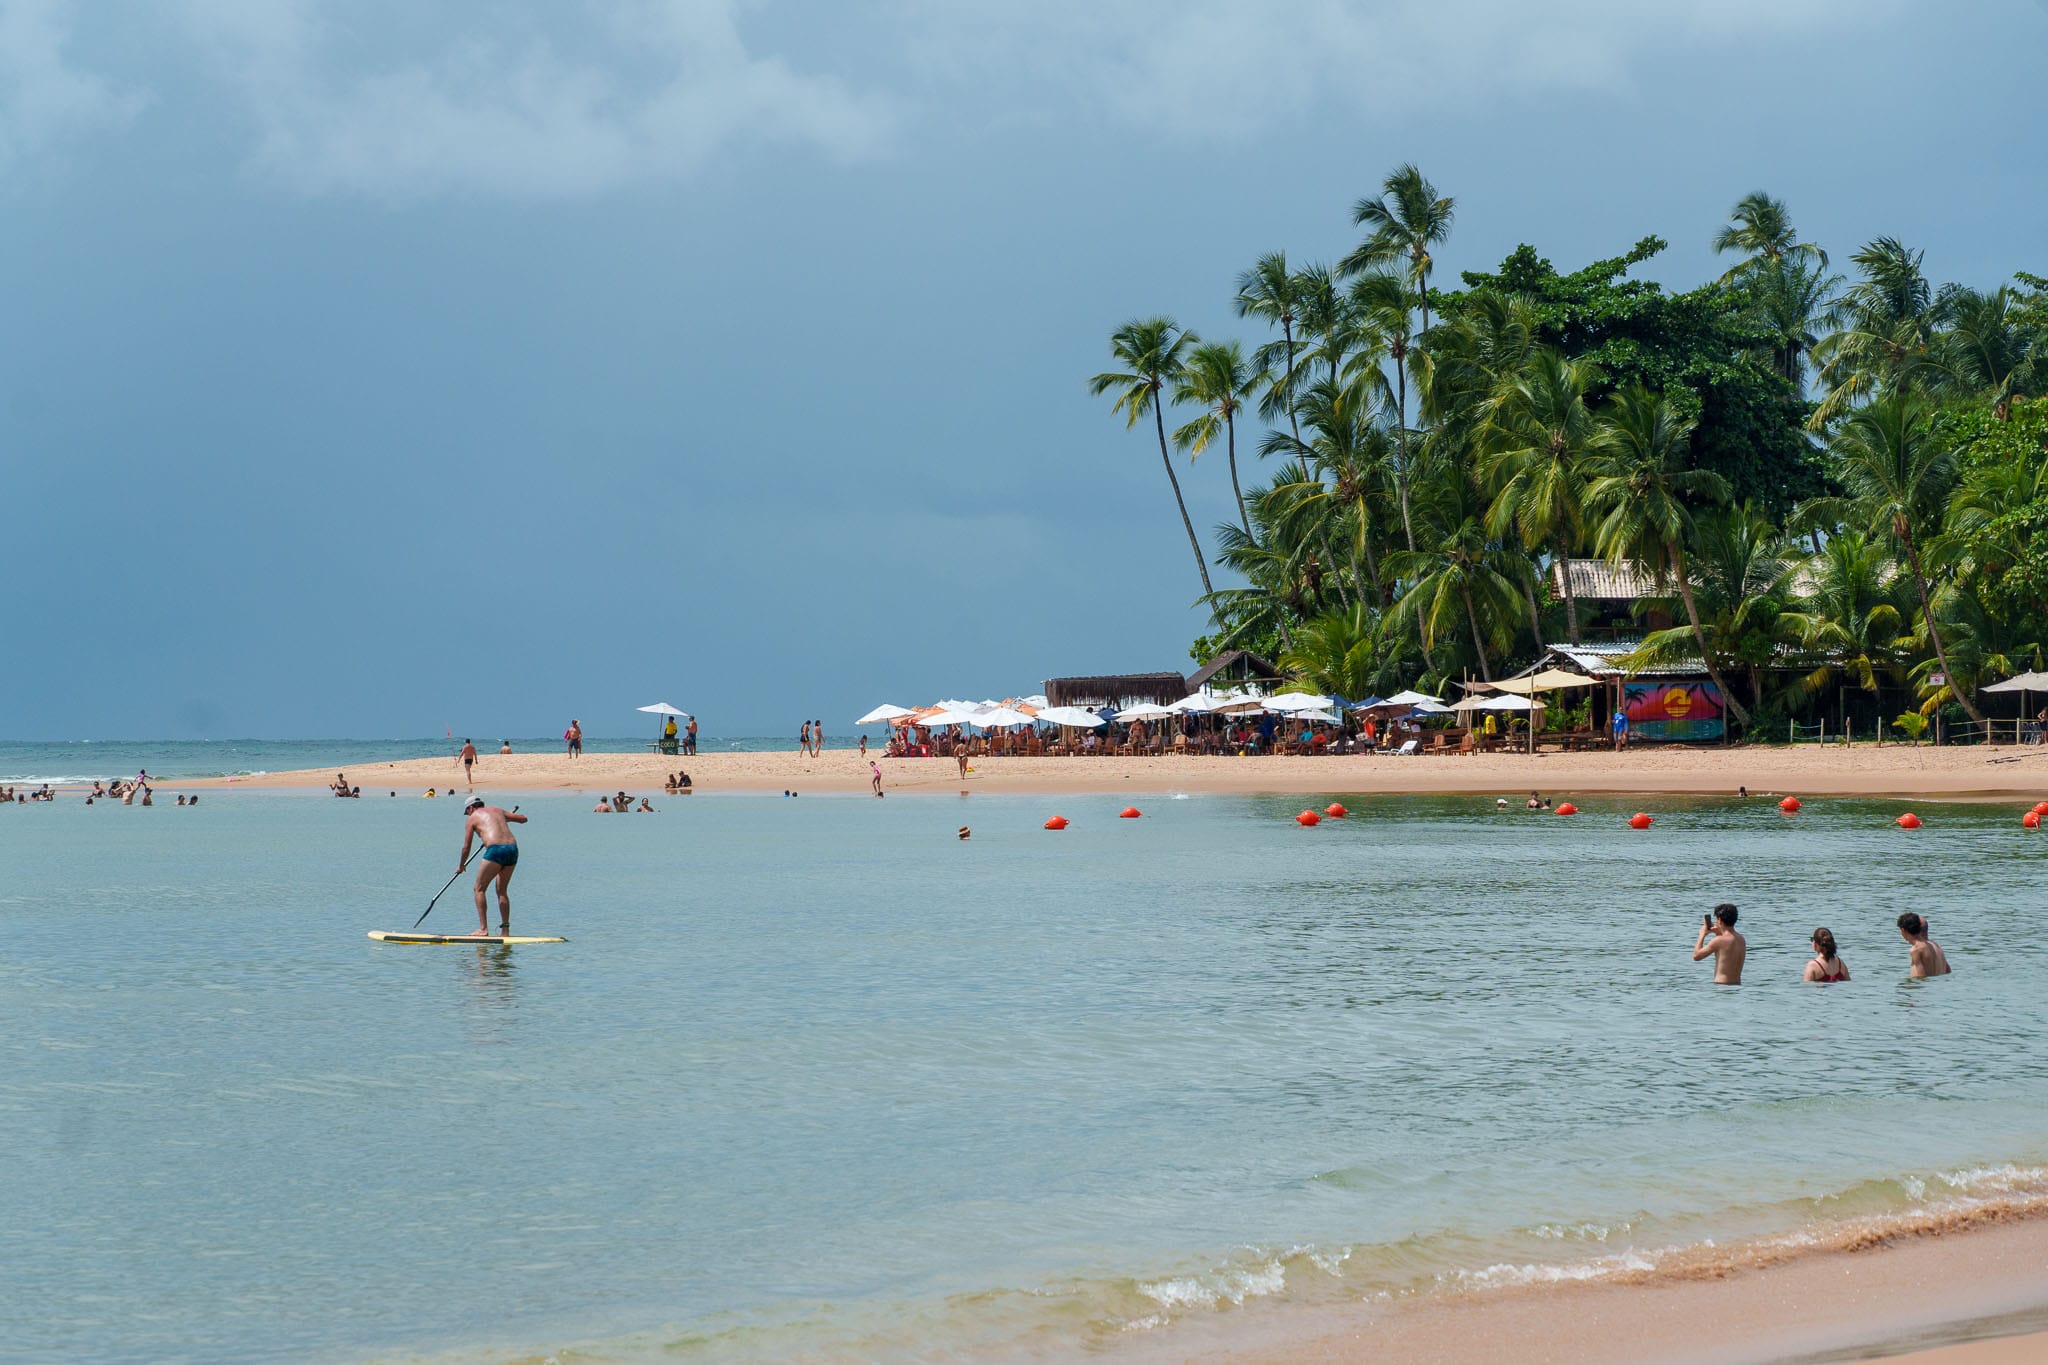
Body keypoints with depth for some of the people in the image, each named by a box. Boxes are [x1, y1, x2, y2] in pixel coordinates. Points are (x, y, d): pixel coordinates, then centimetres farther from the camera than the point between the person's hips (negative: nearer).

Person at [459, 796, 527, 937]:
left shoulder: (472, 818, 12)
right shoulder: (497, 810, 25)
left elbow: (466, 847, 14)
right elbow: (523, 819, 29)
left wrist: (461, 866, 29)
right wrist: (507, 818, 47)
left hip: (496, 850, -6)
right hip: (513, 848, 6)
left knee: (480, 889, 5)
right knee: (502, 891, 17)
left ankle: (483, 929, -5)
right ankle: (505, 929, 12)